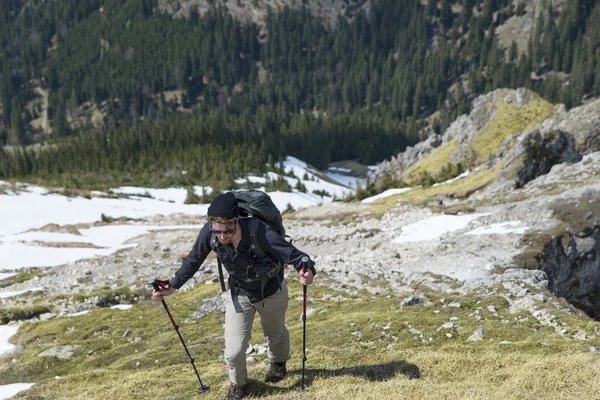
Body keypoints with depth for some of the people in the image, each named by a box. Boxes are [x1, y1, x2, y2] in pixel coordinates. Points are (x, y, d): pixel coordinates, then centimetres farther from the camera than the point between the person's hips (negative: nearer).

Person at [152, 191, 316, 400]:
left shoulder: (258, 231, -41)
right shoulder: (208, 233, -30)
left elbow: (291, 253, -39)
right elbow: (193, 260, -11)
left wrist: (307, 270, -60)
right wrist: (172, 287, -6)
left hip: (272, 291, -1)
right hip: (239, 294, 1)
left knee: (276, 333, 27)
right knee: (234, 351, -5)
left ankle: (278, 363, 63)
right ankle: (237, 383, 31)